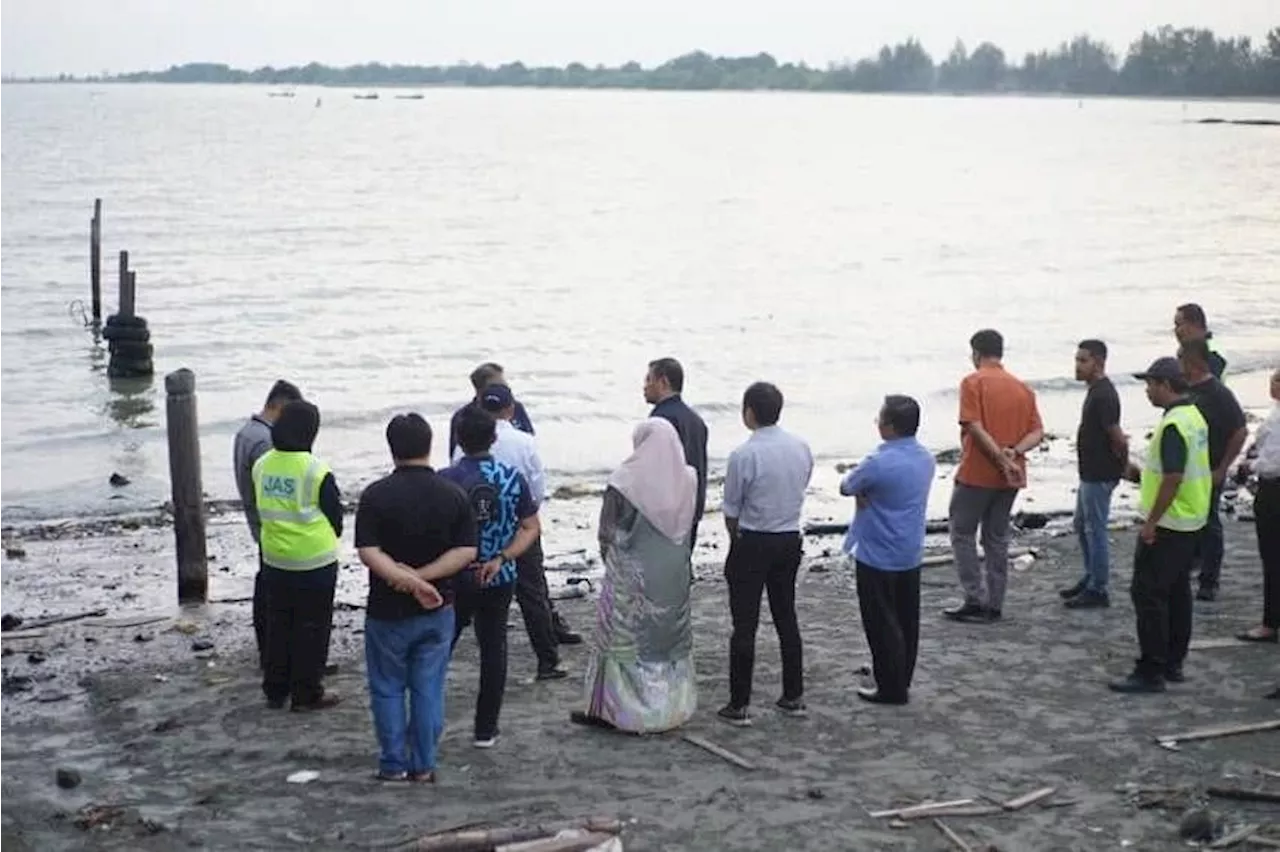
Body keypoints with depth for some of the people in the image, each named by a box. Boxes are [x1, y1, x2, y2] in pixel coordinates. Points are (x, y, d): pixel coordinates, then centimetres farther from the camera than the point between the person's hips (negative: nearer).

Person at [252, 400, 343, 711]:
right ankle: (306, 693, 11)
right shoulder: (316, 472, -18)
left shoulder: (261, 466, -2)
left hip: (274, 560, 5)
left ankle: (275, 689, 24)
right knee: (311, 628, 5)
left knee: (278, 625, 16)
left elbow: (261, 508, 9)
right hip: (315, 563, -5)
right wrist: (328, 540, 12)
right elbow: (335, 519, -8)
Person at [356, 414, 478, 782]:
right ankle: (423, 765, 15)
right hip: (438, 610, 2)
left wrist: (407, 580, -20)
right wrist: (421, 577, -13)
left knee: (388, 689, 12)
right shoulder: (454, 495, -3)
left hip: (388, 610, -2)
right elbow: (467, 551, -9)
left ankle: (394, 764, 17)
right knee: (428, 689, 10)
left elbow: (368, 553, -17)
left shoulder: (376, 495, -11)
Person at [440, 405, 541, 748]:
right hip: (499, 580, 2)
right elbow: (532, 528, -4)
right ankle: (486, 730, 15)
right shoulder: (512, 478, -4)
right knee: (493, 651, 11)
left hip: (454, 579, -2)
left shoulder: (446, 480, -13)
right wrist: (500, 559, -9)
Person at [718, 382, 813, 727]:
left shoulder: (744, 456, -19)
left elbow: (731, 511, -9)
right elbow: (800, 493, 7)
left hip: (752, 543, -6)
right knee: (786, 617, 17)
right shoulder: (802, 449, -1)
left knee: (745, 624, 1)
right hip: (790, 540, 6)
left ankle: (739, 706, 5)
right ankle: (794, 696, 24)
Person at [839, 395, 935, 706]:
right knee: (907, 620, 15)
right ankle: (903, 682, 26)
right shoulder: (925, 459, 2)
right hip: (911, 554, 8)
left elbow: (846, 488, -10)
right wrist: (868, 493, -4)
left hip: (878, 558, -8)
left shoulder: (879, 464, -23)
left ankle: (891, 688, 7)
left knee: (882, 624, 2)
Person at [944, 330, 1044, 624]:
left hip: (976, 474, -6)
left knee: (962, 534, 5)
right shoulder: (1022, 387, 10)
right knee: (997, 538, 13)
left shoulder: (973, 382, -9)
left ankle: (976, 601, 0)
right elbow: (1037, 432, 3)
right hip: (1010, 478, 6)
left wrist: (1002, 458, -17)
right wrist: (1014, 452, -11)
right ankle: (994, 605, 14)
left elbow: (975, 427, -18)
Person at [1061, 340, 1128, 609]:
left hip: (1099, 476, -10)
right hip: (1090, 473, 10)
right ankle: (1090, 579, 30)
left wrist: (1124, 463, -11)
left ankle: (1098, 590, 6)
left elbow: (1117, 437, -25)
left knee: (1095, 530, -2)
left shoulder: (1103, 395, -22)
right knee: (1082, 525, 19)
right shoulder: (1095, 390, 11)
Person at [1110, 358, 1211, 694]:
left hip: (1168, 524, -10)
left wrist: (1151, 521, -20)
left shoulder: (1174, 425, -21)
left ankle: (1150, 672, -5)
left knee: (1148, 593, -6)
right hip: (1190, 523, 10)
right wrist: (1142, 474, 17)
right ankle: (1172, 664, 23)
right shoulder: (1195, 417, 11)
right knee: (1177, 592, 15)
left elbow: (1173, 478, -26)